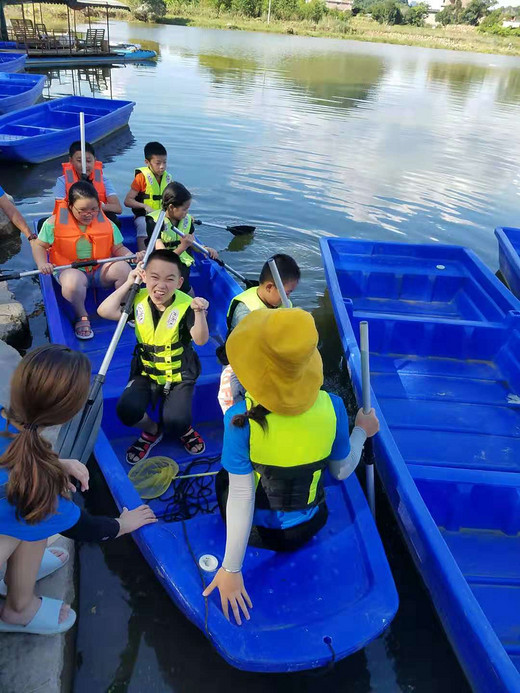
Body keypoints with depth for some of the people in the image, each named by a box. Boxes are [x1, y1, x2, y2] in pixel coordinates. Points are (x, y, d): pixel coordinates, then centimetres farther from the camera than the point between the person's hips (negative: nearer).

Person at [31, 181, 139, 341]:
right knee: (73, 282, -40)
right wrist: (42, 264, -18)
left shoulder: (106, 223, 1)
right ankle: (82, 317, -9)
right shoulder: (55, 223, -5)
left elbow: (118, 248, 5)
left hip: (100, 269, 3)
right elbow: (39, 245, 2)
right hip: (70, 270, -2)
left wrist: (132, 256, -17)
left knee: (123, 267, -28)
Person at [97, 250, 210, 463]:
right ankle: (151, 430, 15)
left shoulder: (185, 305, -16)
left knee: (175, 424, -20)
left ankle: (185, 429, 21)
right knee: (127, 411, -21)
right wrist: (128, 283, -12)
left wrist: (199, 312, -44)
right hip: (146, 372, 3)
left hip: (179, 375, -3)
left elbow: (201, 340, -27)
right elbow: (105, 311, -16)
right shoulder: (138, 300, -5)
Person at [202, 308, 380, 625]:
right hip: (307, 529, 2)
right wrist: (361, 431, 9)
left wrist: (232, 568, -15)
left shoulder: (239, 419, -30)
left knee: (224, 476, 29)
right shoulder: (332, 408, -23)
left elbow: (240, 497, -25)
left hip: (256, 531, -2)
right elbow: (342, 471, -8)